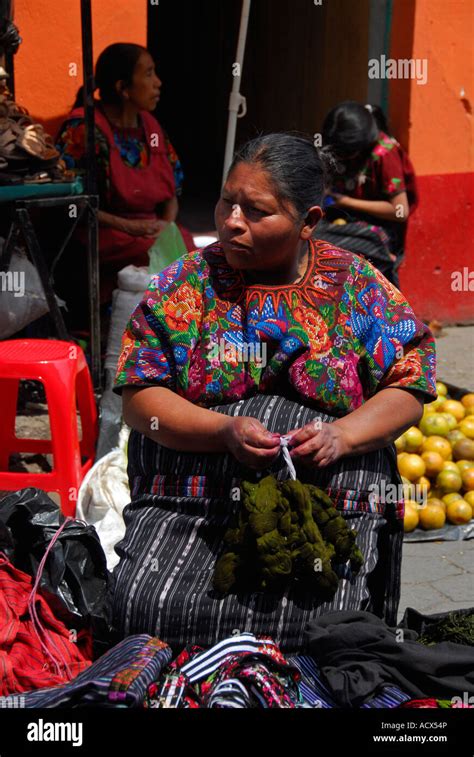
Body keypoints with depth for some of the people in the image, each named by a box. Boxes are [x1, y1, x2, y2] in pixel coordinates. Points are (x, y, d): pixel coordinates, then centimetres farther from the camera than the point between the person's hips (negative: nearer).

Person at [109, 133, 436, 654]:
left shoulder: (357, 285, 6)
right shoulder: (185, 284, 6)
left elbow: (408, 388, 6)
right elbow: (139, 397, 2)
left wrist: (341, 436, -13)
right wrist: (224, 432, -14)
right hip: (187, 505, 1)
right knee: (145, 609, -22)